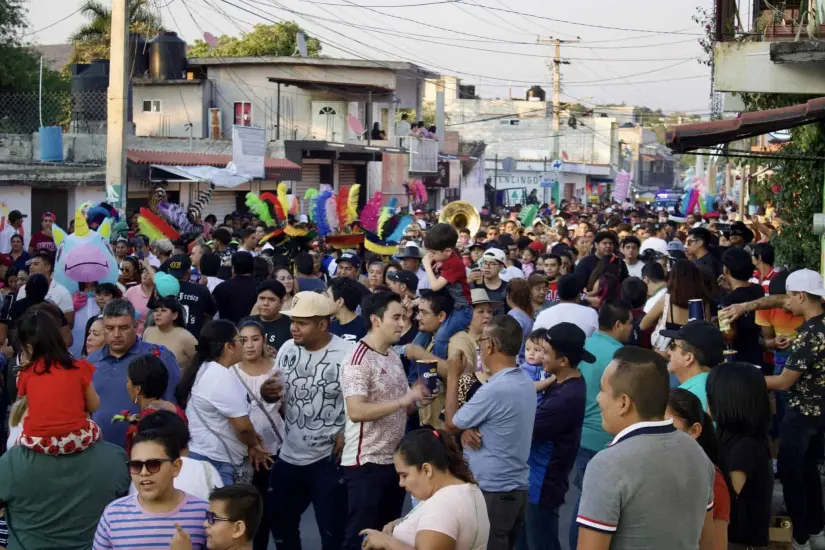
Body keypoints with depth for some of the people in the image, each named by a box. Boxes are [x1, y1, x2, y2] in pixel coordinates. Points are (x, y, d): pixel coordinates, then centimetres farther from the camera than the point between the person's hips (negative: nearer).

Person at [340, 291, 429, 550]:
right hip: (366, 462, -8)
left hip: (395, 460, 9)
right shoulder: (357, 360, -16)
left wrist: (417, 398, -2)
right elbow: (356, 412, -27)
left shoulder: (394, 357, 11)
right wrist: (403, 400, -27)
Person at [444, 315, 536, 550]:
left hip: (492, 493, -9)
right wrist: (467, 431, -7)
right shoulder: (527, 384, 6)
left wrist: (453, 377, 1)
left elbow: (451, 423, -8)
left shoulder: (494, 390, -23)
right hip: (517, 488, 9)